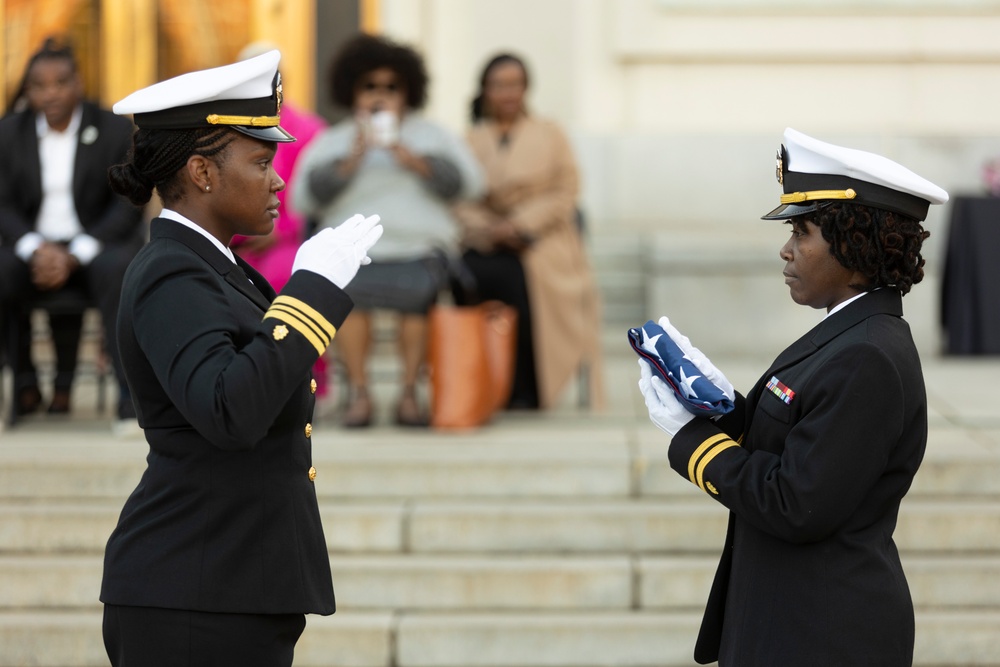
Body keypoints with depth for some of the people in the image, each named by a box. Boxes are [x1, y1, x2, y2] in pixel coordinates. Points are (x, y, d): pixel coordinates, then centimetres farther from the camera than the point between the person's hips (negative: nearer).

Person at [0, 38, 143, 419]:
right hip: (32, 245, 2)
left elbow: (128, 206, -6)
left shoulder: (116, 131, -1)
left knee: (117, 269, -37)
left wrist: (73, 255, -19)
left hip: (96, 246, -2)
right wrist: (37, 249, -19)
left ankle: (132, 396, -37)